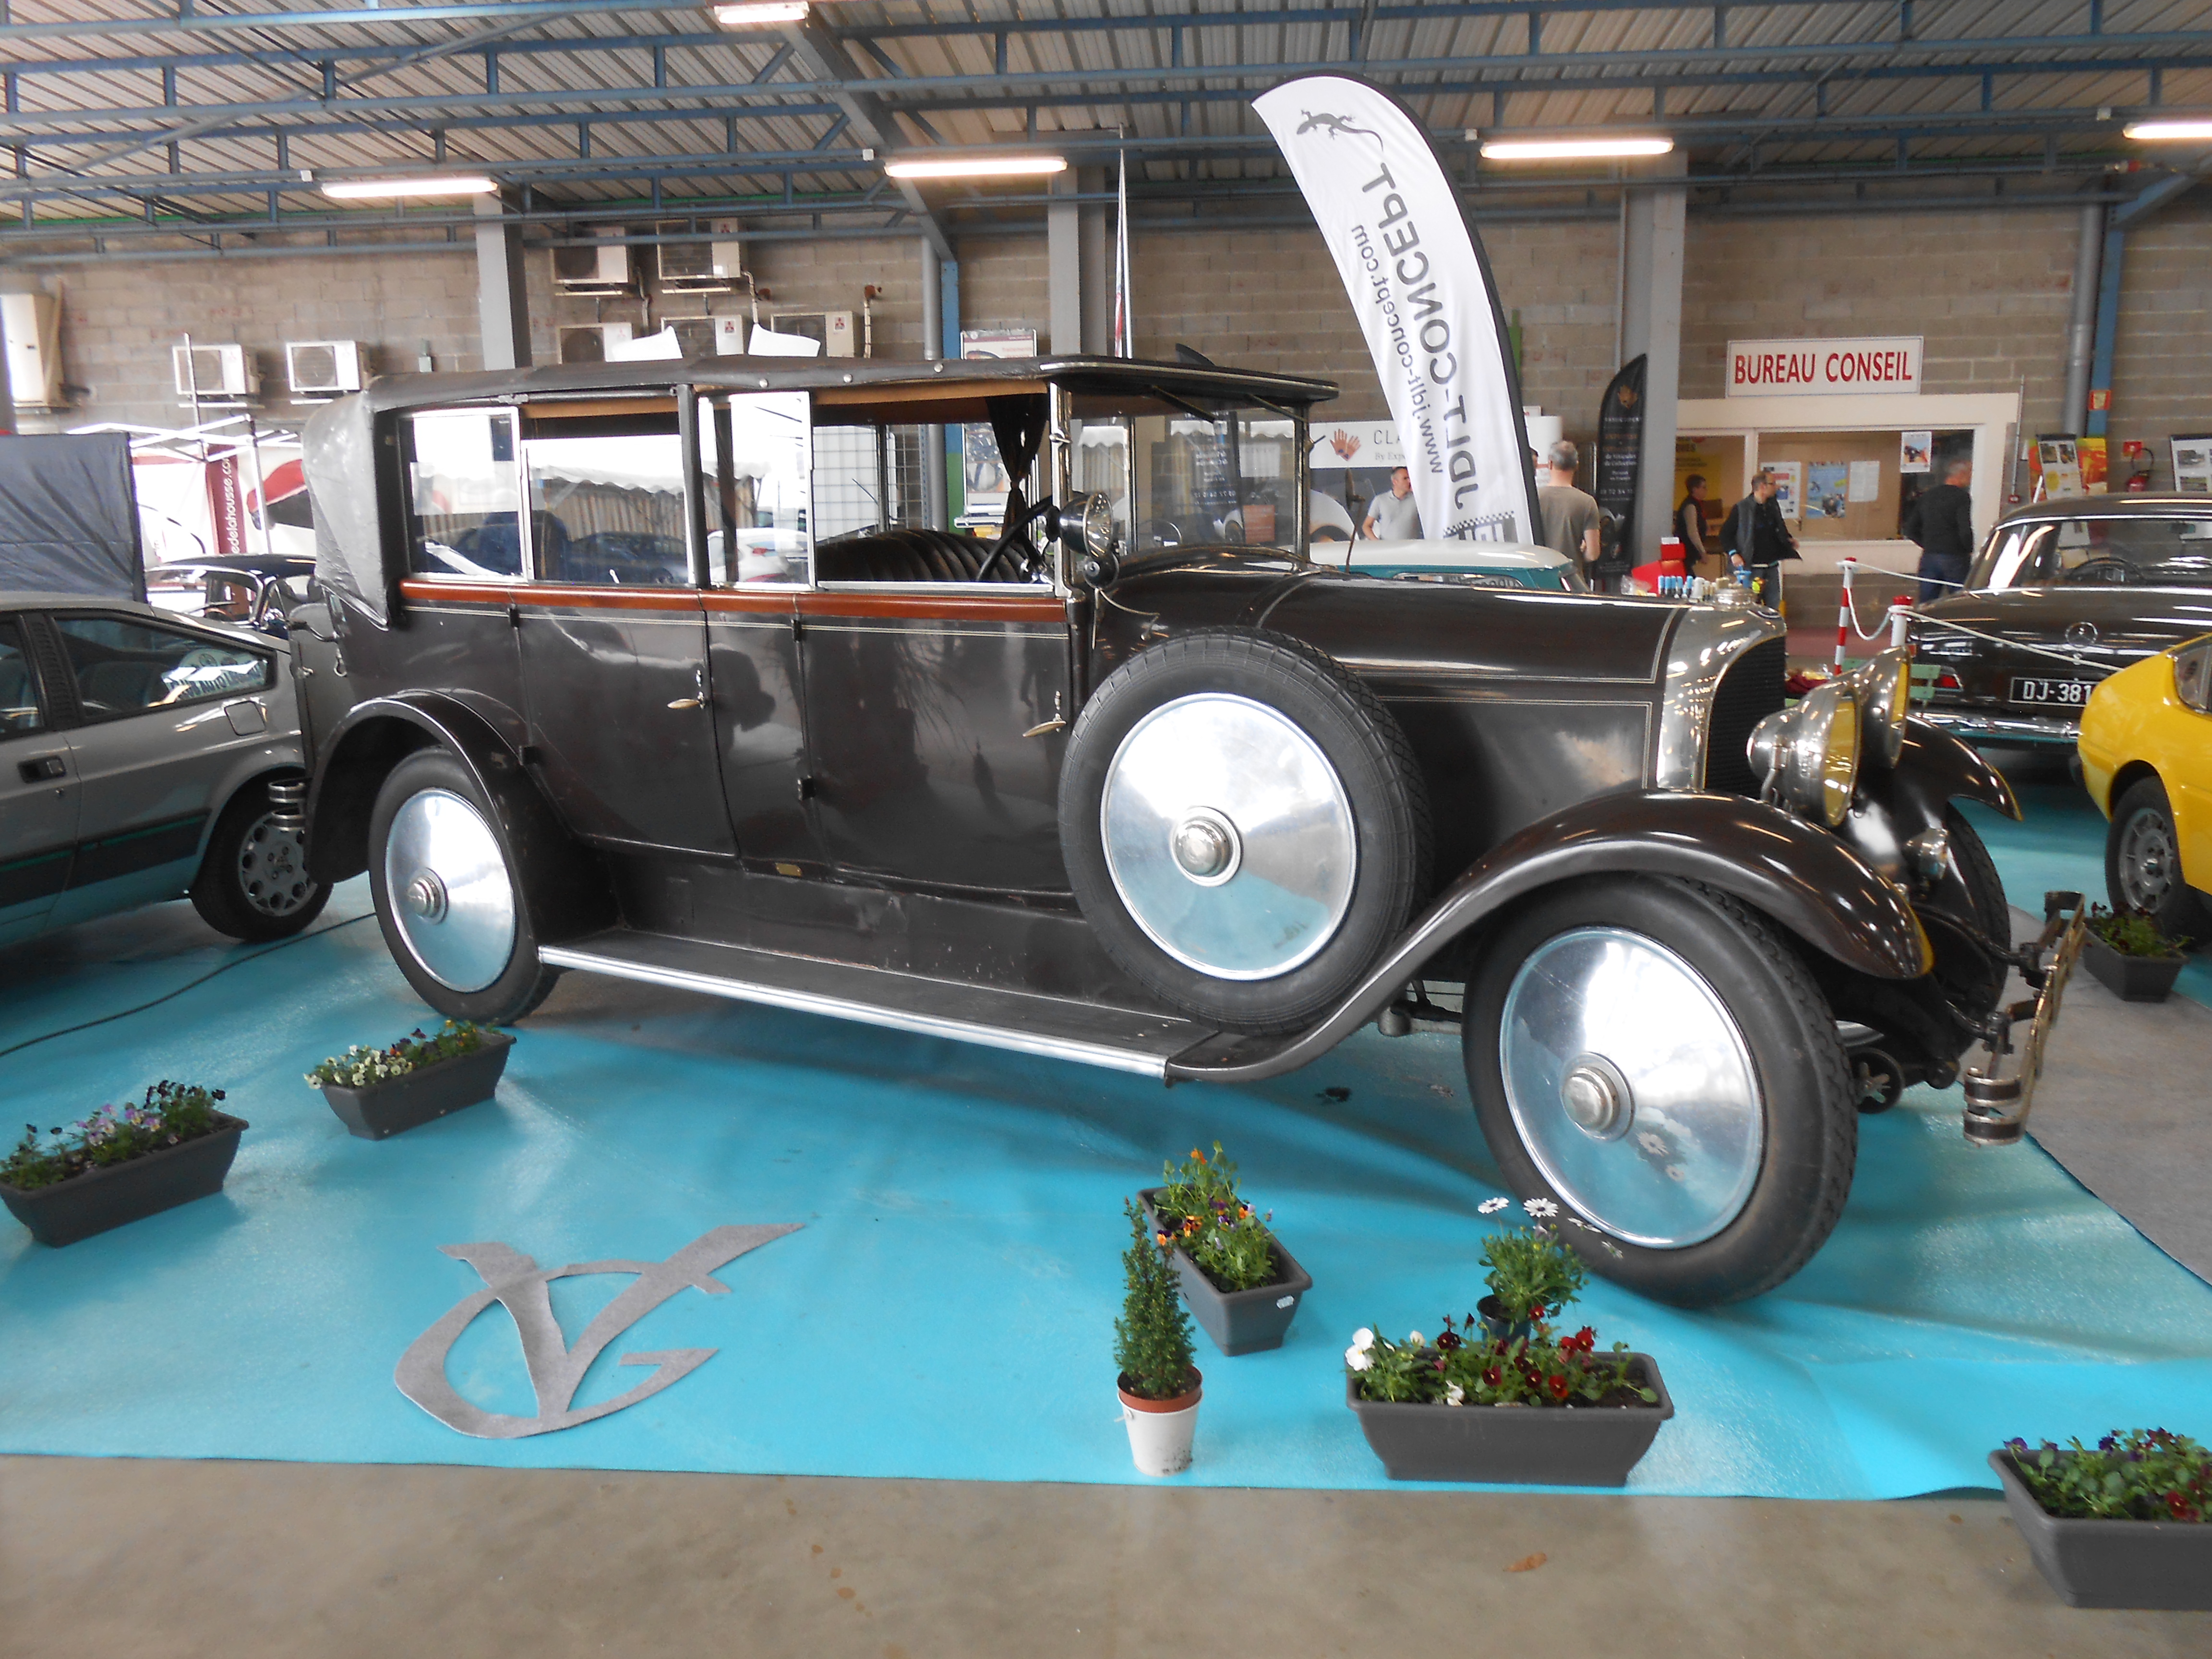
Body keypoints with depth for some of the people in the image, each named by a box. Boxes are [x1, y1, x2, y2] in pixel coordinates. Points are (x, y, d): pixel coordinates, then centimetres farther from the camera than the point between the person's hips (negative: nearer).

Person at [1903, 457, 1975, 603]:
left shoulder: (1927, 496, 11)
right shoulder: (1962, 497, -9)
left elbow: (1911, 528, 14)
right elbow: (1965, 531, -17)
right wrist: (1970, 550, -1)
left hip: (1929, 557, 6)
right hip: (1954, 558, -6)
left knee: (1926, 604, 7)